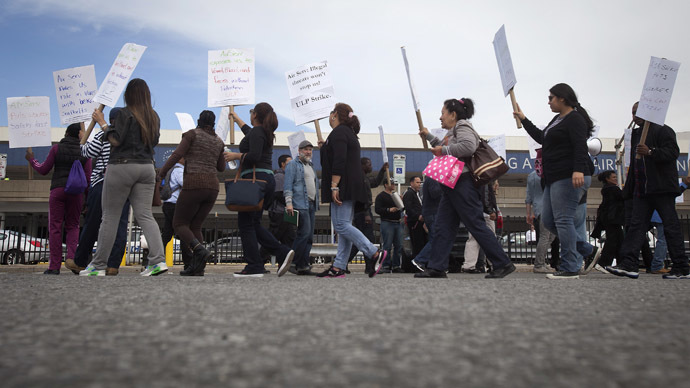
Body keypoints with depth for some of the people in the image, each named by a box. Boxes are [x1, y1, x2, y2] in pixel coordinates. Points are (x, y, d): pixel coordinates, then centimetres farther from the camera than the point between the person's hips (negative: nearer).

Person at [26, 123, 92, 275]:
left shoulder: (56, 148, 2)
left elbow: (43, 170, 5)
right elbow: (88, 177, 0)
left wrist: (31, 159, 23)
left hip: (58, 190, -1)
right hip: (76, 192, 1)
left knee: (55, 227, 2)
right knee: (73, 225, 11)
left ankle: (54, 266, 0)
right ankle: (72, 257, -10)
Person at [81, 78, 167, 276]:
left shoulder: (126, 113, -8)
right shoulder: (154, 116, 10)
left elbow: (116, 140, -11)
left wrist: (102, 123, -1)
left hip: (122, 166, -5)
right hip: (146, 167, 5)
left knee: (110, 216, 2)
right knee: (145, 215, 3)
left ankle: (98, 265, 10)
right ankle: (158, 260, -10)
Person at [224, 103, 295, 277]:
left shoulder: (256, 132, -7)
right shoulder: (265, 132, 20)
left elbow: (254, 156, -22)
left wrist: (236, 155, -6)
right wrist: (237, 119, 58)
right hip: (268, 179, 9)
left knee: (245, 223, -3)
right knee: (253, 223, 13)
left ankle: (254, 267, -3)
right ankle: (283, 252, 1)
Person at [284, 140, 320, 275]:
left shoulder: (311, 166, 26)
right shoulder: (293, 165, 1)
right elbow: (288, 185, -8)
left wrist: (316, 204, 22)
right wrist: (288, 202, -18)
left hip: (311, 205, 8)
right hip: (300, 204, -8)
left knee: (309, 236, 4)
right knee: (304, 233, -16)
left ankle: (302, 266, 7)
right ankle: (292, 263, -10)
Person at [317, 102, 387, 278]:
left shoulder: (338, 132, -7)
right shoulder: (349, 133, 25)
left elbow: (339, 162, -19)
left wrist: (334, 186, -22)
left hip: (343, 186, -11)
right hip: (352, 188, 11)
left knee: (341, 225, -14)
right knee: (344, 226, 5)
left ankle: (375, 253, -17)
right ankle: (338, 267, 4)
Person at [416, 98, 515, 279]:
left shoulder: (462, 127, -3)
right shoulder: (454, 131, 26)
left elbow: (468, 147, -23)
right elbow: (447, 150, 43)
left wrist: (444, 150, -14)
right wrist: (429, 137, 41)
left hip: (462, 184, -10)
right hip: (452, 186, 10)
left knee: (476, 225, -9)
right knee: (443, 226, 4)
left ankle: (503, 264, -3)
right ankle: (436, 267, 4)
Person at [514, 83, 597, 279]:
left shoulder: (575, 119, -7)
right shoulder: (558, 119, 23)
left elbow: (580, 147, -20)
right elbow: (541, 138, 34)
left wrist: (578, 170, -32)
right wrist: (524, 120, 33)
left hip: (570, 178, -10)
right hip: (555, 178, 10)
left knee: (563, 219, -11)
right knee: (548, 220, 9)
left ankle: (570, 268, -6)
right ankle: (583, 247, 19)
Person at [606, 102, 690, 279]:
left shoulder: (663, 130, -1)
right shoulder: (636, 134, 21)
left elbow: (673, 152, -14)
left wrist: (651, 152, -30)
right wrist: (628, 190, 21)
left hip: (662, 188, -7)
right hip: (641, 190, 7)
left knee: (671, 226, -3)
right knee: (637, 225, -2)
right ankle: (628, 264, -7)